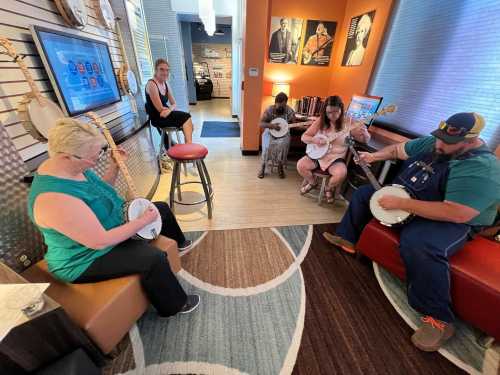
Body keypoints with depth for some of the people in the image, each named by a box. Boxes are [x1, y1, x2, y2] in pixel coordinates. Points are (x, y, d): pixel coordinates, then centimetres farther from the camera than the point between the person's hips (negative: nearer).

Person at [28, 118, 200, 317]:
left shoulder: (69, 166, -8)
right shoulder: (55, 199, -36)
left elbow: (102, 193, 8)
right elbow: (101, 242, -33)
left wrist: (115, 165, -6)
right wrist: (144, 220, -23)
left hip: (111, 224, 9)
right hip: (86, 259, -9)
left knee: (162, 208, 11)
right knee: (154, 258, -27)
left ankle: (178, 243, 39)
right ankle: (176, 304, 3)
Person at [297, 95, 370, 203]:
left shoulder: (347, 124, -4)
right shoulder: (320, 121, -1)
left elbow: (365, 140, 0)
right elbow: (304, 137, 1)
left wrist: (364, 133, -24)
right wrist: (314, 139, -20)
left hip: (336, 158, -1)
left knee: (341, 173, -31)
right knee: (300, 165, -23)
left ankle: (328, 188, 6)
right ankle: (312, 182, 12)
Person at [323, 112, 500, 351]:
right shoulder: (431, 143, 0)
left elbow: (457, 214, -34)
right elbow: (398, 149, 13)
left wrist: (399, 204, -33)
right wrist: (375, 156, -6)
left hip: (449, 222, -8)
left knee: (417, 245, -39)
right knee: (363, 193, 8)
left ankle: (439, 318, -16)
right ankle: (348, 239, 17)